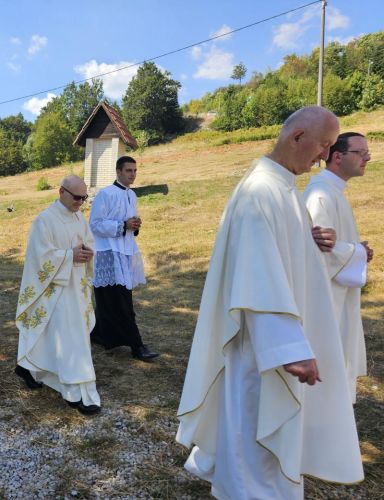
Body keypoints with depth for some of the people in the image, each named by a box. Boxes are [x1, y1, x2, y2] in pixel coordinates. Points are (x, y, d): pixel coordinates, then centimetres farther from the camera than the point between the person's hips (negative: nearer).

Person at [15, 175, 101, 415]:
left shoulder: (80, 217, 7)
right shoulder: (45, 220, -15)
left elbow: (89, 242, 13)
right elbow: (42, 256, -18)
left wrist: (87, 252, -9)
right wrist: (71, 255, -22)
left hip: (77, 286, 8)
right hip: (57, 287, -8)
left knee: (51, 336, 19)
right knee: (70, 339, -6)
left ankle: (28, 366, 40)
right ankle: (79, 393, 2)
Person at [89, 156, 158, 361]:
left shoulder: (132, 195, 14)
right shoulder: (105, 194, -10)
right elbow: (95, 224, -12)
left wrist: (135, 226, -1)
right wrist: (123, 225, -19)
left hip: (127, 253, 8)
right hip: (109, 254, -8)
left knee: (110, 302, 14)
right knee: (121, 303, -5)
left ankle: (99, 333, 31)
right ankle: (136, 345, -1)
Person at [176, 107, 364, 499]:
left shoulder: (282, 187, 10)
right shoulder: (261, 191, -22)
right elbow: (260, 277, -29)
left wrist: (311, 240, 5)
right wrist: (291, 347, -30)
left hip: (274, 327, 11)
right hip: (264, 334, -11)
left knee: (249, 413, 25)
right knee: (257, 421, 6)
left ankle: (215, 464, 47)